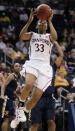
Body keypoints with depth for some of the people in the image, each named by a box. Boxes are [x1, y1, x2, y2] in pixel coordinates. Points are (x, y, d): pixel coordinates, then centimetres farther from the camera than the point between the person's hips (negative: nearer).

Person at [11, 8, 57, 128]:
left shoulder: (49, 36, 16)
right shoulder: (32, 35, 18)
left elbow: (55, 37, -10)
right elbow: (22, 36, -4)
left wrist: (50, 21, -7)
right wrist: (30, 21, -10)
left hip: (45, 67, 1)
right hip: (32, 64, -1)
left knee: (37, 96, -6)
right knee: (29, 85, -33)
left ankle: (22, 115, 12)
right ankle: (20, 105, -10)